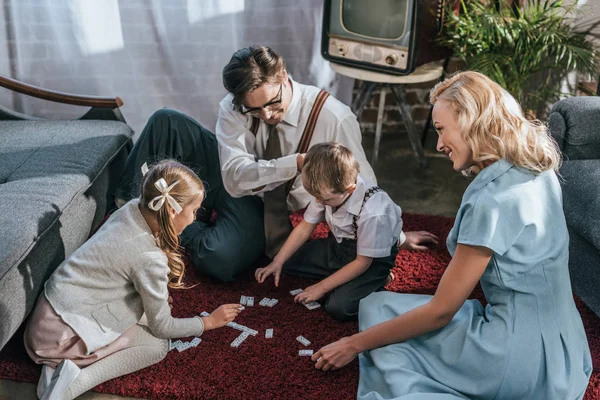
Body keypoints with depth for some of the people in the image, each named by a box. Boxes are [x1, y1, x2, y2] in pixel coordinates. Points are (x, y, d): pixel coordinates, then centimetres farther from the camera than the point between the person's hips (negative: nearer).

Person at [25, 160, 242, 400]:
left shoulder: (133, 209, -5)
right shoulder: (150, 258, -25)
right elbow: (162, 327, -9)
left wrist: (157, 294, 10)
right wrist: (209, 322, 4)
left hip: (53, 305, 8)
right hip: (63, 332, -8)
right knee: (158, 346, 1)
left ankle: (62, 362, 4)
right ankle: (78, 380, -12)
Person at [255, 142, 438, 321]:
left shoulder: (372, 212, -36)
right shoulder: (327, 191, -17)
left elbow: (362, 262, -25)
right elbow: (305, 227, -2)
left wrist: (322, 287, -18)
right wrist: (277, 263, -5)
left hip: (371, 260, -7)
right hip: (337, 246, 8)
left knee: (339, 307, -26)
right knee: (288, 262, 1)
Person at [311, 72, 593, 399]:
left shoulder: (492, 199, -23)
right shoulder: (538, 175, 2)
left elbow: (440, 311, -17)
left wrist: (355, 344, -8)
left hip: (524, 362, -9)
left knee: (376, 309, 1)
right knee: (376, 305, 10)